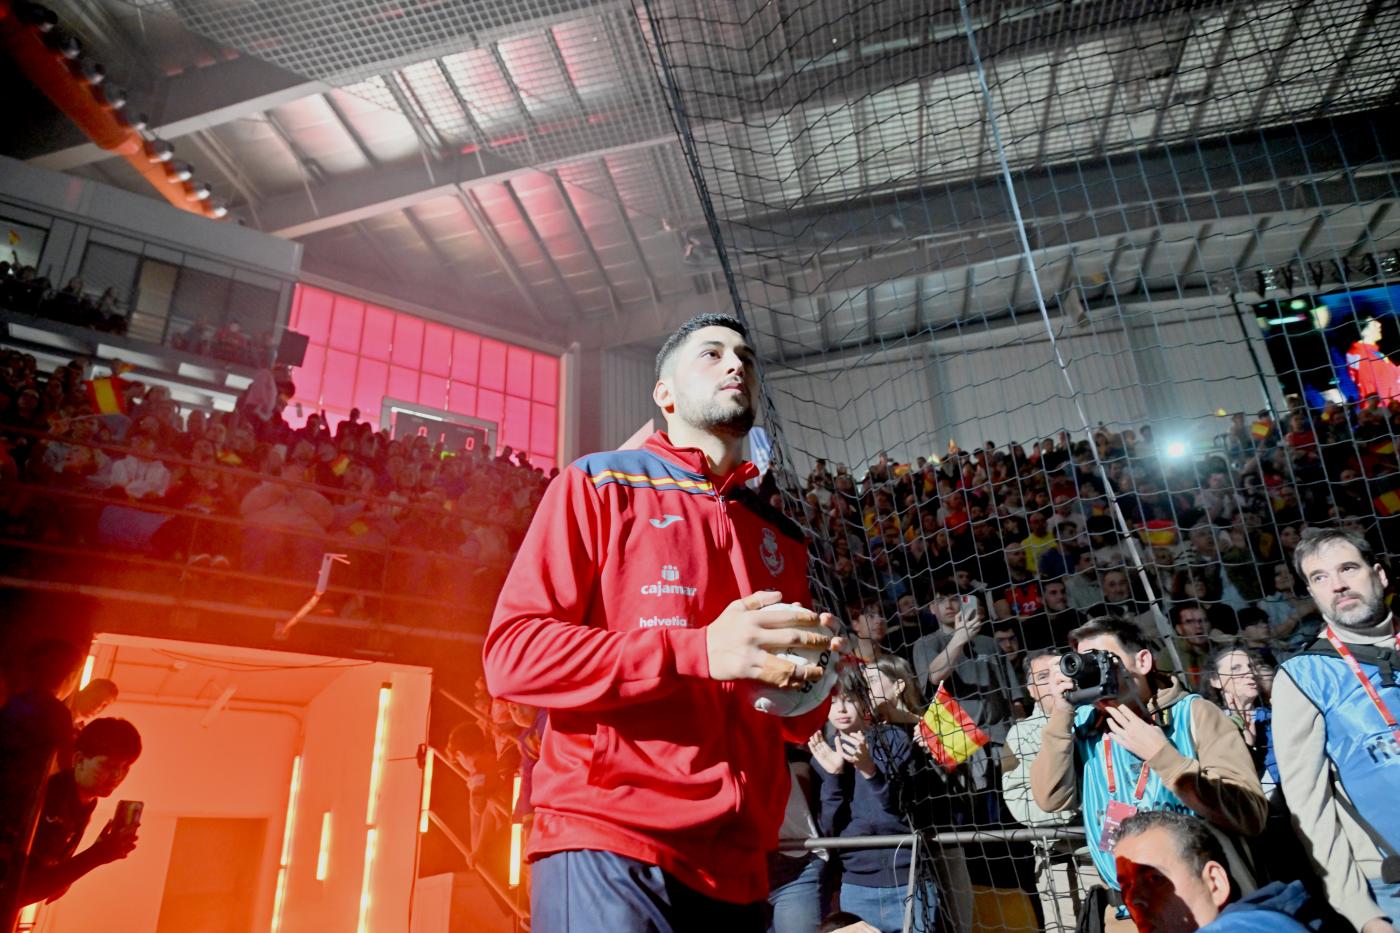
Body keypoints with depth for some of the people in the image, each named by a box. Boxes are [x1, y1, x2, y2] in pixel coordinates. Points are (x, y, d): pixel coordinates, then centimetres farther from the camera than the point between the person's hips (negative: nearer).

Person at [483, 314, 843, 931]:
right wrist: (699, 650, -19)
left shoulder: (781, 538, 17)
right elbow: (512, 653, -11)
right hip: (608, 848, -5)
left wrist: (809, 679, -2)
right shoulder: (600, 485, 1)